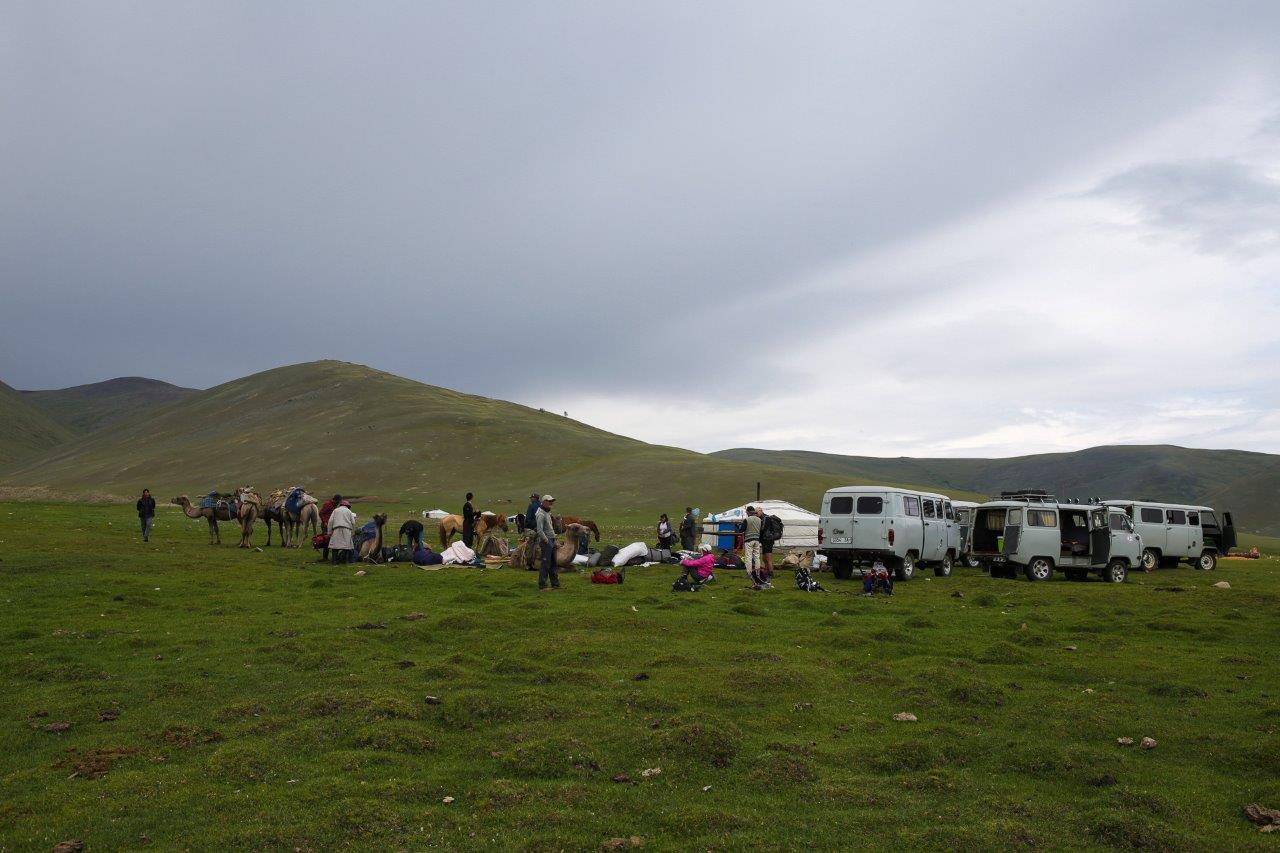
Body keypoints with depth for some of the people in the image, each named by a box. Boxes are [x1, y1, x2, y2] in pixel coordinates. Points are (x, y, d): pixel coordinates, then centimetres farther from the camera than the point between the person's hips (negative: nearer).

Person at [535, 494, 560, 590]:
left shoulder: (547, 513, 16)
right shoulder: (541, 514, -15)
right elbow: (540, 530, -23)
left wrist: (554, 540, 16)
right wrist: (546, 541, -19)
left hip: (552, 541, 10)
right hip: (546, 541, -10)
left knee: (553, 563, 14)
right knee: (546, 564, -7)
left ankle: (555, 583, 21)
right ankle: (542, 585, -3)